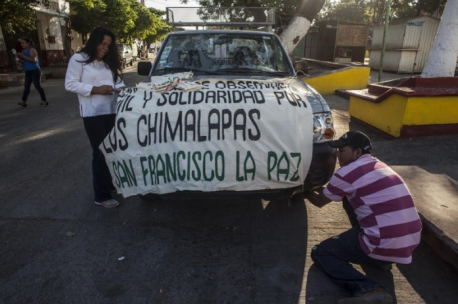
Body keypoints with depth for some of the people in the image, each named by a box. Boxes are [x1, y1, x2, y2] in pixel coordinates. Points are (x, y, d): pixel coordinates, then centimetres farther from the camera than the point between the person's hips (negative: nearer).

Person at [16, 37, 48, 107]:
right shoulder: (23, 51, 16)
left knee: (37, 86, -8)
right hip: (28, 72, 8)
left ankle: (44, 101, -1)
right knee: (26, 86, 4)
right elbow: (23, 60, 22)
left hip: (35, 71, -8)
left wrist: (23, 56, -21)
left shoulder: (32, 50, -9)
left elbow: (33, 60, -23)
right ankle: (23, 101, 4)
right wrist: (18, 56, 3)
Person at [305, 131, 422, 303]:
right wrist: (319, 188, 34)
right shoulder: (378, 165, 16)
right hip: (412, 241, 9)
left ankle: (369, 290, -14)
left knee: (320, 253, 7)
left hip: (385, 246, -8)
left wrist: (305, 191, 28)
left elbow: (319, 202, 10)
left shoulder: (346, 173, -9)